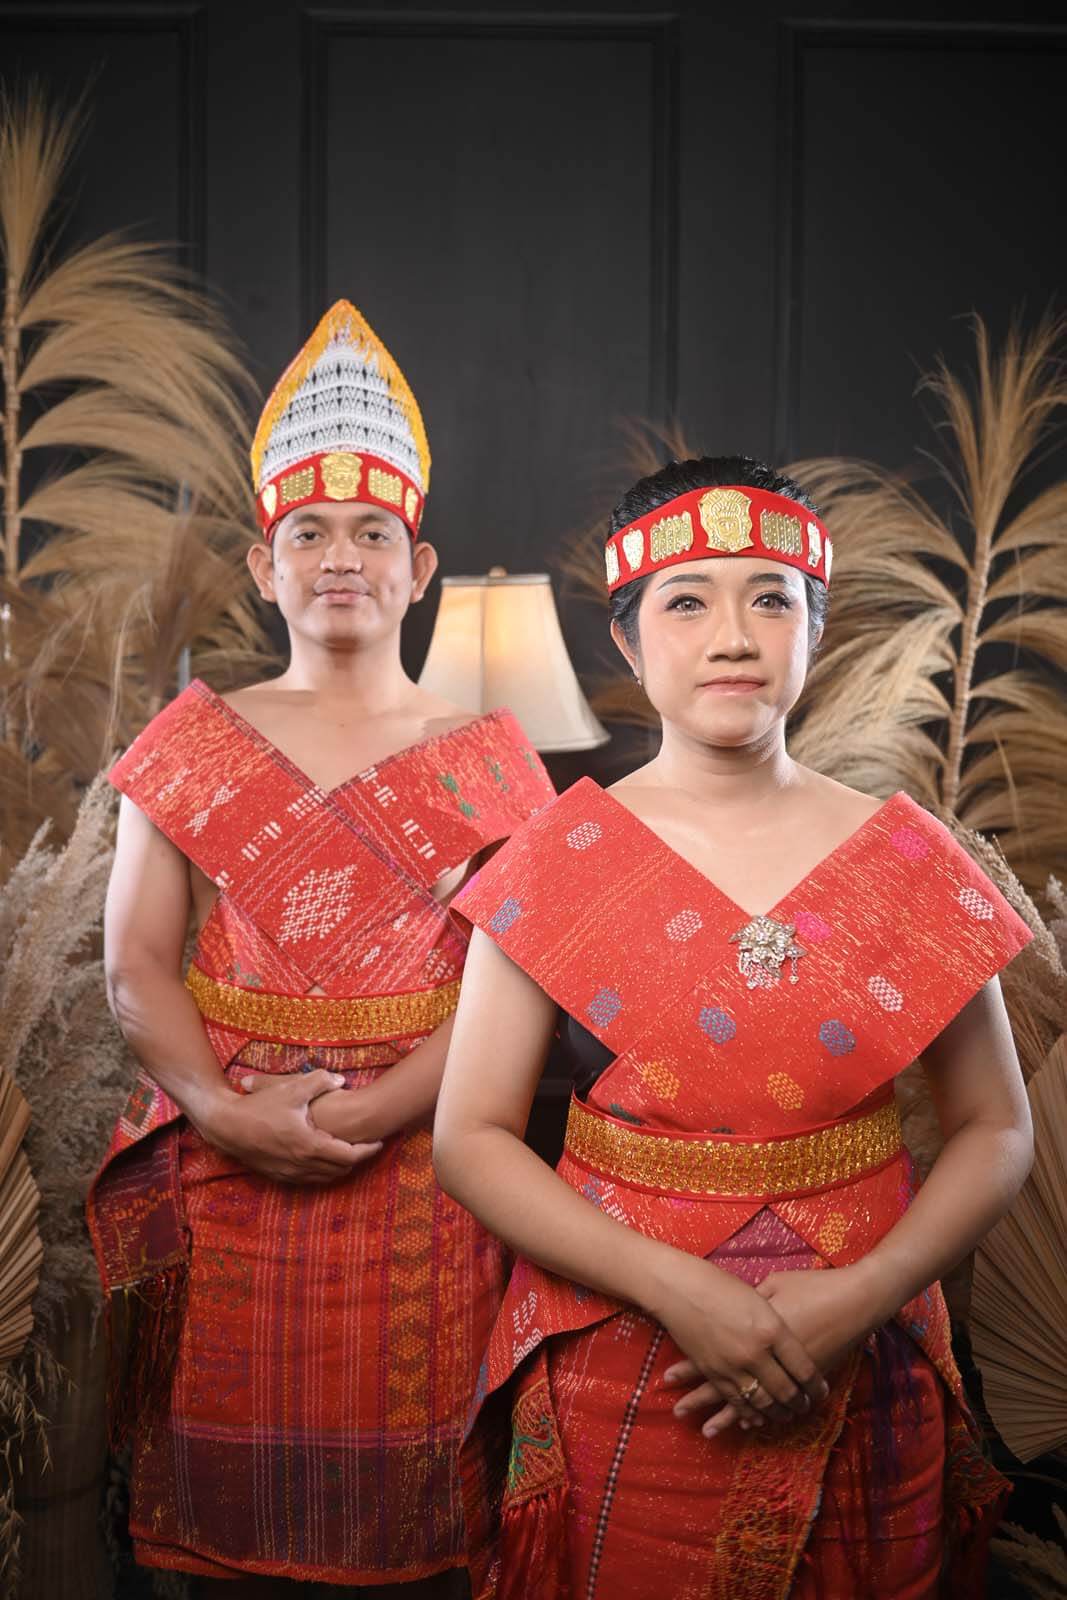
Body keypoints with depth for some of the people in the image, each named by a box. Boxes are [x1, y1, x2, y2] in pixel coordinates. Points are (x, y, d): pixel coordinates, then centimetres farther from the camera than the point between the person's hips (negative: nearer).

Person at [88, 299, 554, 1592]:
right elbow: (134, 966, 1)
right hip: (227, 1170, 1)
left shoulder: (483, 758, 3)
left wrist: (373, 1111, -16)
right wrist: (225, 1109, -14)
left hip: (417, 1174, -1)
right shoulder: (193, 745, 6)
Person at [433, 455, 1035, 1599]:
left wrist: (860, 1297, -13)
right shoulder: (560, 861, -5)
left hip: (860, 1394, 2)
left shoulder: (908, 860, -2)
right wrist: (678, 1291, -17)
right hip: (613, 1397, -1)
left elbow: (995, 1130, 2)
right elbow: (470, 1134, -7)